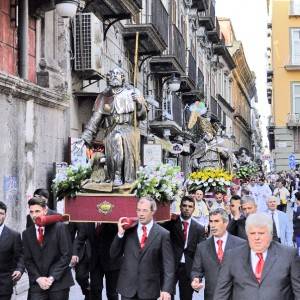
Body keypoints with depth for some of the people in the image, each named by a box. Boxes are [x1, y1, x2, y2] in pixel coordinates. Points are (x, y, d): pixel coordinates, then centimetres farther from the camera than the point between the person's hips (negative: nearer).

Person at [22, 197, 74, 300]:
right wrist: (38, 278, -7)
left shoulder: (59, 227, -3)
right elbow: (28, 260, 8)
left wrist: (52, 277, -11)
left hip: (59, 282, -2)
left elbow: (66, 255, -6)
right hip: (37, 284, 2)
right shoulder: (26, 233, 9)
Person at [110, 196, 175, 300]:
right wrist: (120, 234, -9)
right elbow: (113, 255, 5)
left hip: (149, 289, -2)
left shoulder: (162, 234, -4)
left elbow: (168, 264, -7)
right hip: (127, 287, 2)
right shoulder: (128, 230, 4)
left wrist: (167, 289, -17)